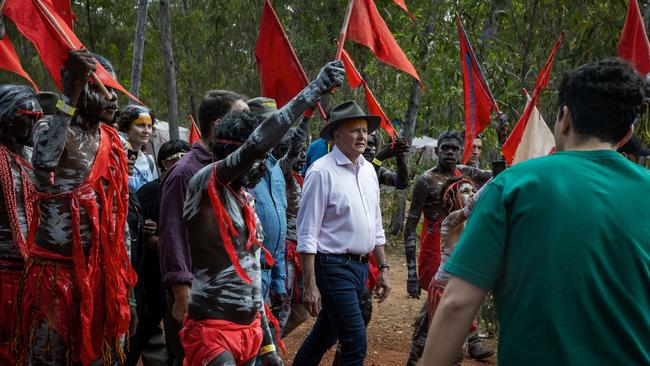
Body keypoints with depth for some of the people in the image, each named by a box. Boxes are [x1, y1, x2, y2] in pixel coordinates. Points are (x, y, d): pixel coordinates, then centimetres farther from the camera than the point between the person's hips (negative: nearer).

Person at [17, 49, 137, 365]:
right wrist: (71, 93, -33)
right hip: (57, 268, -6)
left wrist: (126, 282, 16)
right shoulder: (53, 128, -7)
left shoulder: (113, 144, 11)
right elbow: (43, 162, -34)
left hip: (104, 268, 6)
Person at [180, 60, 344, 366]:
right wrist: (314, 89, -25)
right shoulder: (205, 185, -12)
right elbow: (257, 143, -28)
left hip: (248, 329, 8)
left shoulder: (245, 201, 12)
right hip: (212, 332, -8)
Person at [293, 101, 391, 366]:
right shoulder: (322, 172, -13)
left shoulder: (368, 170, 10)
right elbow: (307, 234, -14)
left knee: (326, 334, 19)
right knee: (356, 345, -8)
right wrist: (310, 285, -17)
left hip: (361, 265, 7)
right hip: (333, 266, -7)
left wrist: (383, 268, 15)